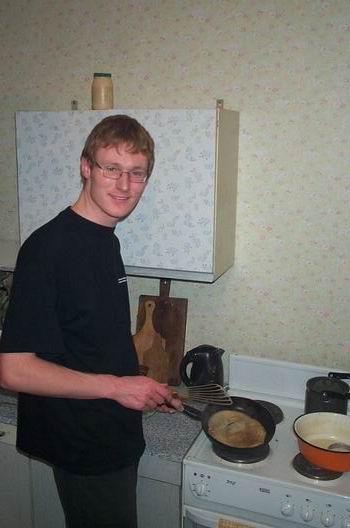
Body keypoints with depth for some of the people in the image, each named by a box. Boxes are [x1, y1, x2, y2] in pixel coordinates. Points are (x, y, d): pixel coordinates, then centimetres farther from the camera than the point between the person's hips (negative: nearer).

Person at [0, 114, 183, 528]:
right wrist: (116, 386, -24)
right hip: (86, 450, -8)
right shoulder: (48, 247, -24)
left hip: (116, 437, 9)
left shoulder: (106, 241, 4)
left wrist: (148, 393, 10)